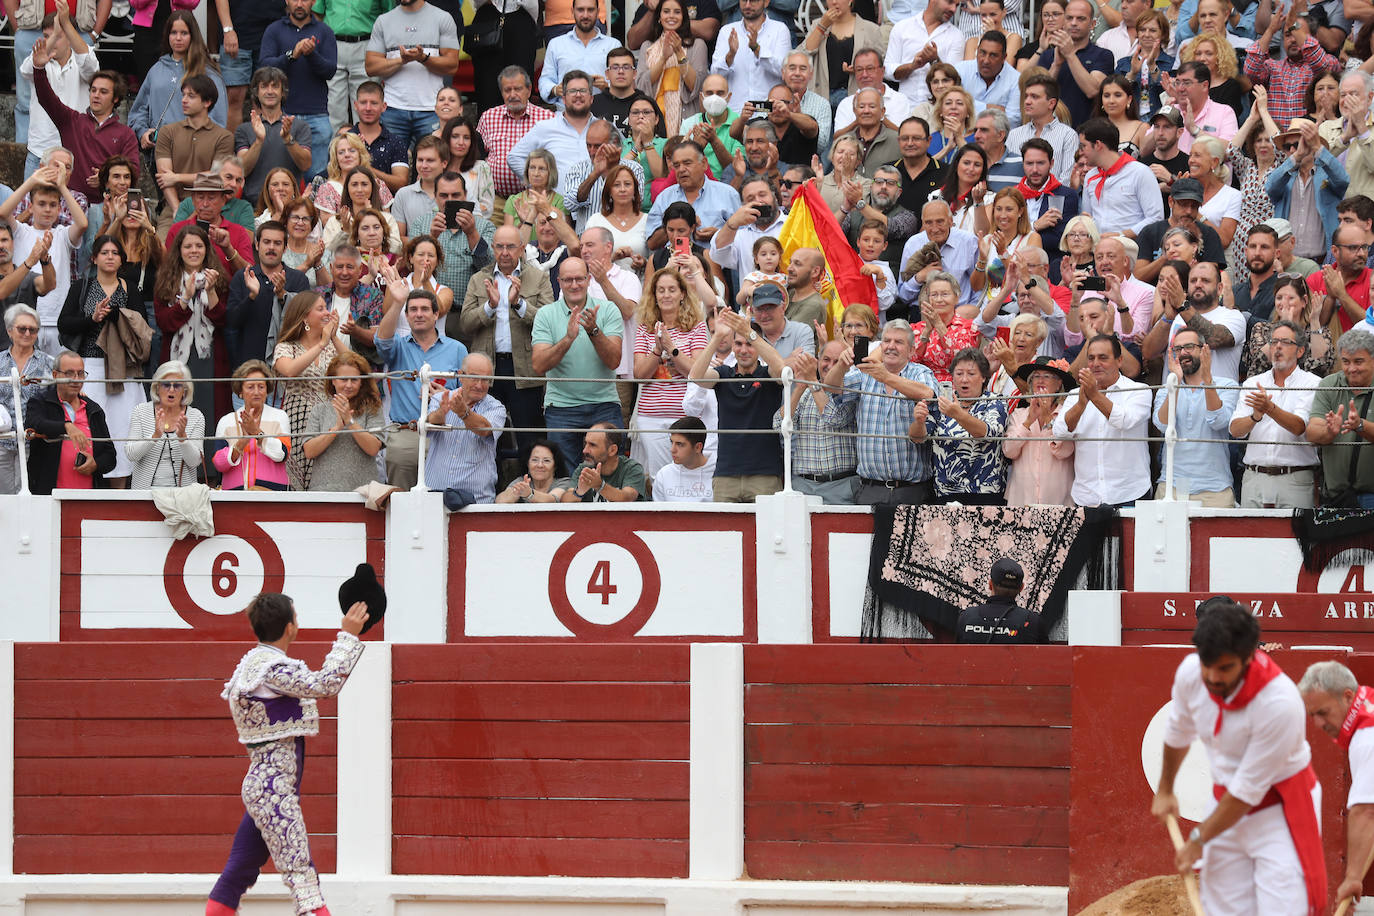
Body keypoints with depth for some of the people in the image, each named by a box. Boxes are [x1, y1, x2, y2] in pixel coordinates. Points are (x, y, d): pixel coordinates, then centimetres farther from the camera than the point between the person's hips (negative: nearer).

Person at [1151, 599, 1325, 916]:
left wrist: (1198, 840, -10)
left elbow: (1248, 790, -21)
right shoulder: (1190, 673, -12)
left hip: (1281, 811, -6)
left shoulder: (1279, 703, -31)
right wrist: (1165, 789, 29)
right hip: (1227, 803, 6)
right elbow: (1178, 732, 13)